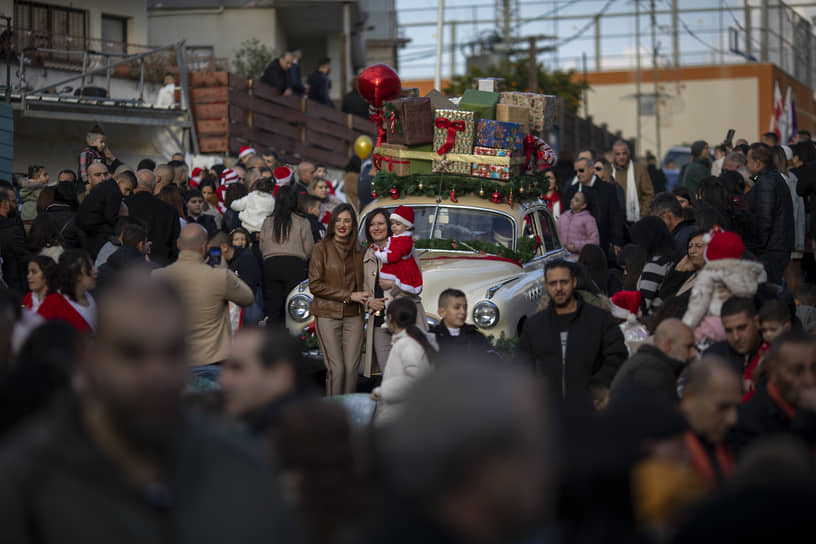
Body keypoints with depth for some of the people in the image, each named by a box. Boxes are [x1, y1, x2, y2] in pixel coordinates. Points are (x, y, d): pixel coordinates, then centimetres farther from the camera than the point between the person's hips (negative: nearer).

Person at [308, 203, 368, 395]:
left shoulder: (359, 251, 12)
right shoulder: (322, 249, -1)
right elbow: (315, 285, -8)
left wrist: (367, 300, 7)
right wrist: (348, 296, -11)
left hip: (353, 316, 4)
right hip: (328, 315, -4)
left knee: (352, 368, -1)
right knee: (336, 368, -10)